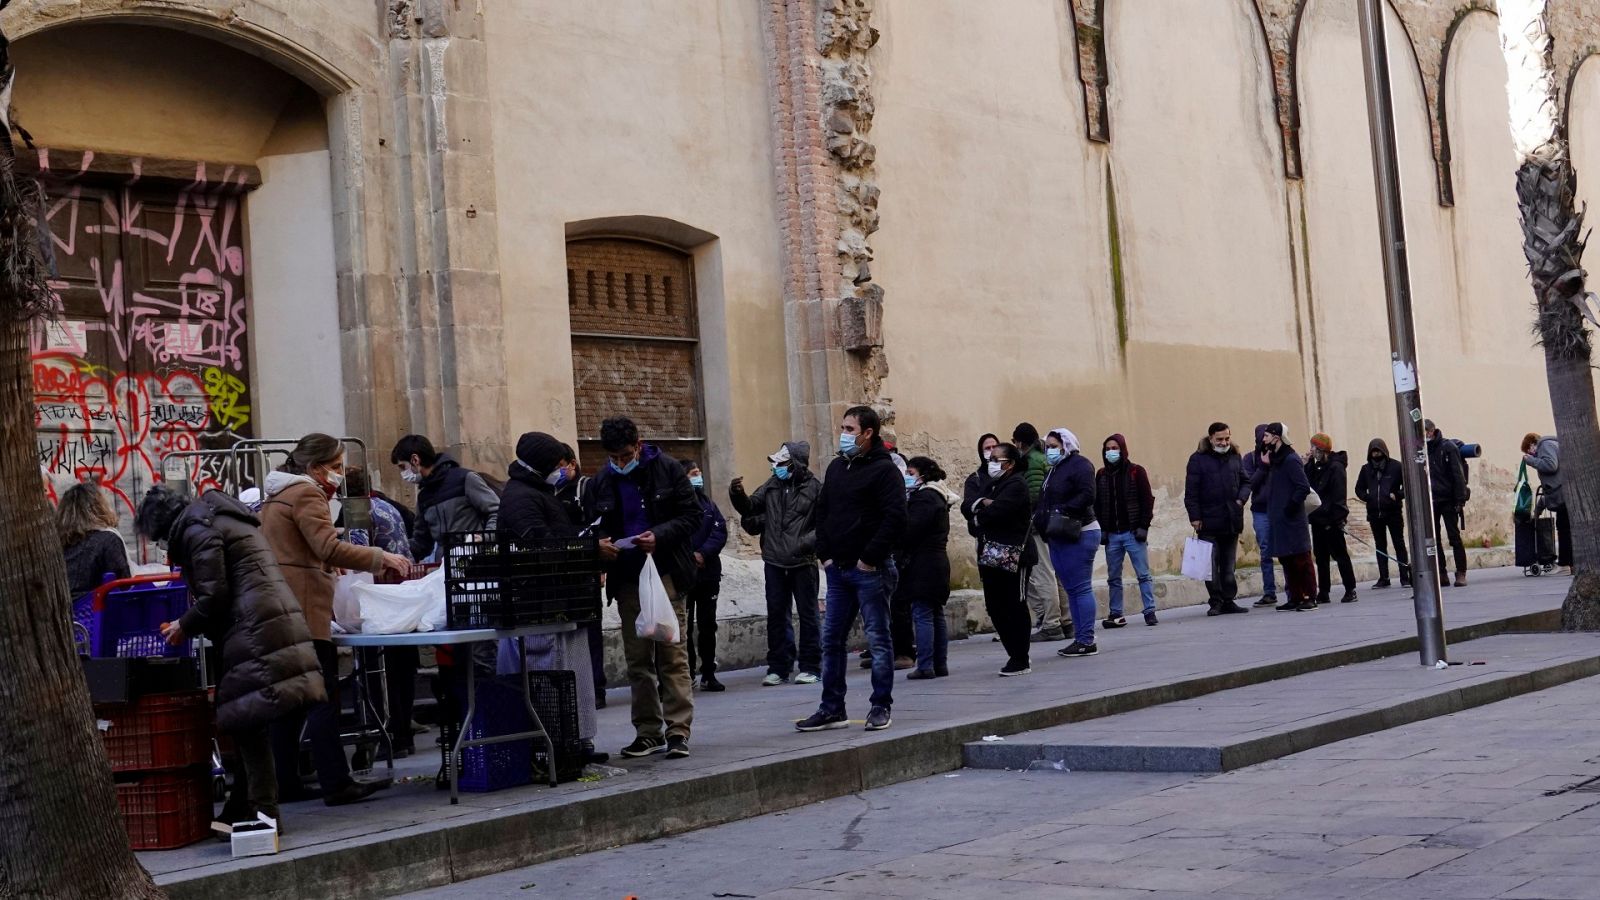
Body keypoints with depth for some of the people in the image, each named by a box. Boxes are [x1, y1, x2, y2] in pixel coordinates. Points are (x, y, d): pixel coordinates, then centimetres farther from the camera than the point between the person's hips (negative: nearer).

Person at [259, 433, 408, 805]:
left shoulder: (276, 496, 23)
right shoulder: (305, 494, -8)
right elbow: (329, 548, -19)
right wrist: (381, 558, -18)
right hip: (304, 611, -10)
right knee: (323, 699, -10)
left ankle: (284, 783, 13)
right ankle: (336, 784, -11)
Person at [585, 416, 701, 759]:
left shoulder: (667, 470, -2)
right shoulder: (601, 482, 8)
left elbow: (692, 515, -3)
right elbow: (593, 525, 16)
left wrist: (660, 536, -19)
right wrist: (600, 542, -8)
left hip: (665, 573, -4)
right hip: (627, 579, 4)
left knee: (672, 653, -7)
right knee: (637, 659, 8)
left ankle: (678, 731, -5)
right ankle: (648, 731, 15)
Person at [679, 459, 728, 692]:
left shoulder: (707, 502, 10)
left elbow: (721, 531, 2)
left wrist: (703, 553, -12)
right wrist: (690, 556, -16)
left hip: (708, 571, 5)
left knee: (708, 625, 9)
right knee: (685, 626, 0)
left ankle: (709, 674, 15)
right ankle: (687, 675, 5)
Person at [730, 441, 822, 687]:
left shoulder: (814, 488, -7)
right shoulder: (772, 486, 9)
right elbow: (751, 508, 16)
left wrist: (806, 543, -19)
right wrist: (738, 495, -3)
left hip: (803, 563, -5)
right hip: (774, 562, 5)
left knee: (807, 614, 5)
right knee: (777, 615, 9)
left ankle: (810, 667, 13)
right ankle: (779, 667, 17)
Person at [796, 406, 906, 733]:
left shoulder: (884, 469, -9)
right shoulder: (837, 467, 14)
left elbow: (894, 518, -17)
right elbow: (822, 512, 20)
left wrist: (870, 558, -17)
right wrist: (825, 554, 9)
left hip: (870, 570, -7)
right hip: (838, 569, 8)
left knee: (878, 639, 1)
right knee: (831, 640, 8)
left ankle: (880, 707, 9)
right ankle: (832, 708, 15)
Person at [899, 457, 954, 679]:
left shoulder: (924, 497, -14)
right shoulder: (939, 497, 18)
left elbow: (911, 530, -18)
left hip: (923, 566, -10)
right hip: (938, 562, 10)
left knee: (922, 615, -8)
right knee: (936, 615, 12)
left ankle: (925, 666, -9)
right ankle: (940, 664, 15)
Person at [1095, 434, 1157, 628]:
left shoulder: (1136, 471, -1)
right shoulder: (1101, 475, 9)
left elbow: (1147, 500, -3)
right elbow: (1096, 504, 10)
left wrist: (1143, 527, -9)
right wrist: (1101, 529, 2)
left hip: (1133, 532, -4)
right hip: (1111, 534, 4)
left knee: (1143, 574, -2)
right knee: (1113, 577, 6)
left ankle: (1150, 612, 1)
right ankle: (1115, 614, 12)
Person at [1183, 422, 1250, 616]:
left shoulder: (1235, 458, 12)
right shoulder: (1198, 459, -3)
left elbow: (1245, 482, 20)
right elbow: (1191, 491, -5)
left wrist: (1241, 498, 0)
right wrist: (1195, 517, -10)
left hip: (1232, 520, 4)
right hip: (1208, 521, -4)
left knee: (1228, 565, 9)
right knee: (1211, 565, -3)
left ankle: (1229, 600, 15)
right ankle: (1215, 602, 3)